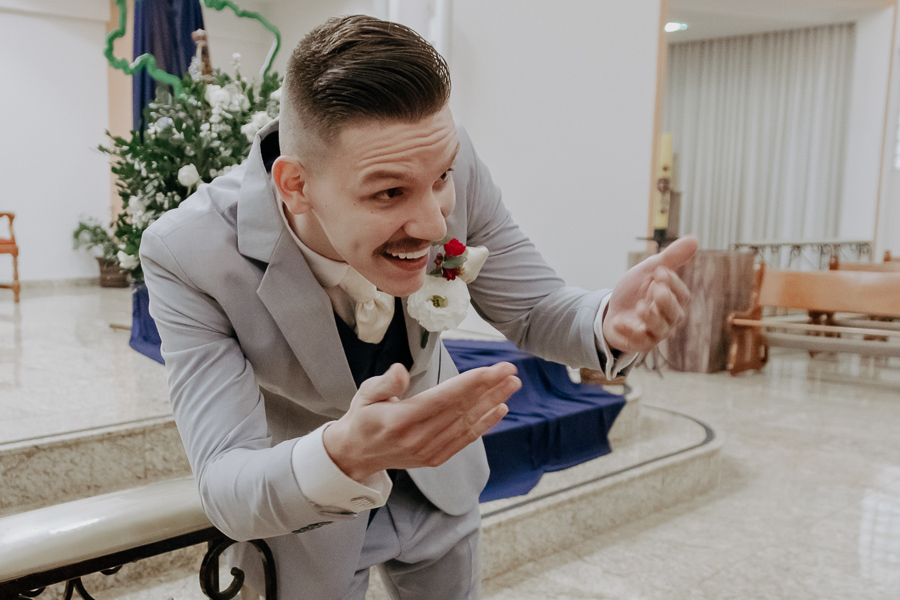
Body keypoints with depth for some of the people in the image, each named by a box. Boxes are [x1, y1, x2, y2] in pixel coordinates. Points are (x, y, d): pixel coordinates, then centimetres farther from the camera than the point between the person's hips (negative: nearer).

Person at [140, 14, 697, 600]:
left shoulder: (444, 157, -25)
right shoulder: (188, 256, -32)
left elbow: (532, 310, -13)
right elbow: (225, 494, -33)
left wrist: (611, 322, -36)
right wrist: (342, 456, -54)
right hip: (299, 512, -3)